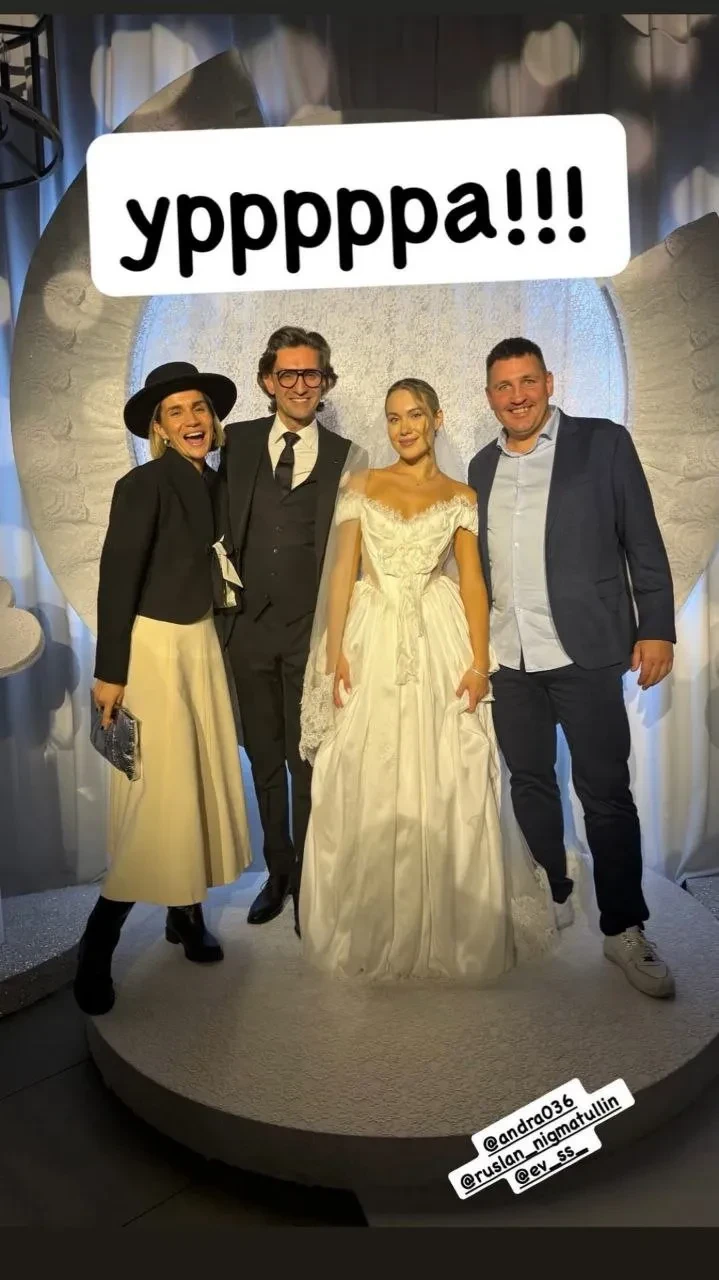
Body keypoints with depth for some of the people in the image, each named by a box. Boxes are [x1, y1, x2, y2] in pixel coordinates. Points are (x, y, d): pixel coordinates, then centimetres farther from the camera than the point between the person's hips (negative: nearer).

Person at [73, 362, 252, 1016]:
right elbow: (117, 578, -15)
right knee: (161, 792, -8)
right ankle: (98, 947, 7)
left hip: (202, 644, 7)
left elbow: (206, 564, 10)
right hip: (152, 648, -7)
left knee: (203, 780, 11)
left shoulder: (213, 481, 7)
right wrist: (110, 672, -16)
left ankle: (186, 913, 27)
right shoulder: (144, 484, -14)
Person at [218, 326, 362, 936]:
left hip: (312, 631, -2)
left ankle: (309, 881, 22)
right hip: (251, 626, 3)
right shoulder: (237, 442, 7)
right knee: (265, 760, 14)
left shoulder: (344, 456, 2)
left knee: (308, 763, 4)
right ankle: (278, 870, 32)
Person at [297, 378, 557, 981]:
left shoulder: (461, 497, 9)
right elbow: (342, 570, 3)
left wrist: (479, 662, -8)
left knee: (443, 788, 0)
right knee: (365, 788, 2)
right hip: (373, 642, 0)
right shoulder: (362, 484, 9)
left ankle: (447, 930, 17)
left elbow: (473, 581, 3)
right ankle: (371, 930, 19)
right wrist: (335, 653, -6)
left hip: (440, 643, 0)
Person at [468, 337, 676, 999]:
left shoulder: (603, 443, 0)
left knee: (605, 793, 0)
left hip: (584, 652, -4)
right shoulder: (483, 466, 13)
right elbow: (481, 563, 14)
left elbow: (644, 542, -2)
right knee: (530, 783, 14)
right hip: (508, 657, 5)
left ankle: (625, 928, 15)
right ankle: (553, 896, 32)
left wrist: (656, 628, -8)